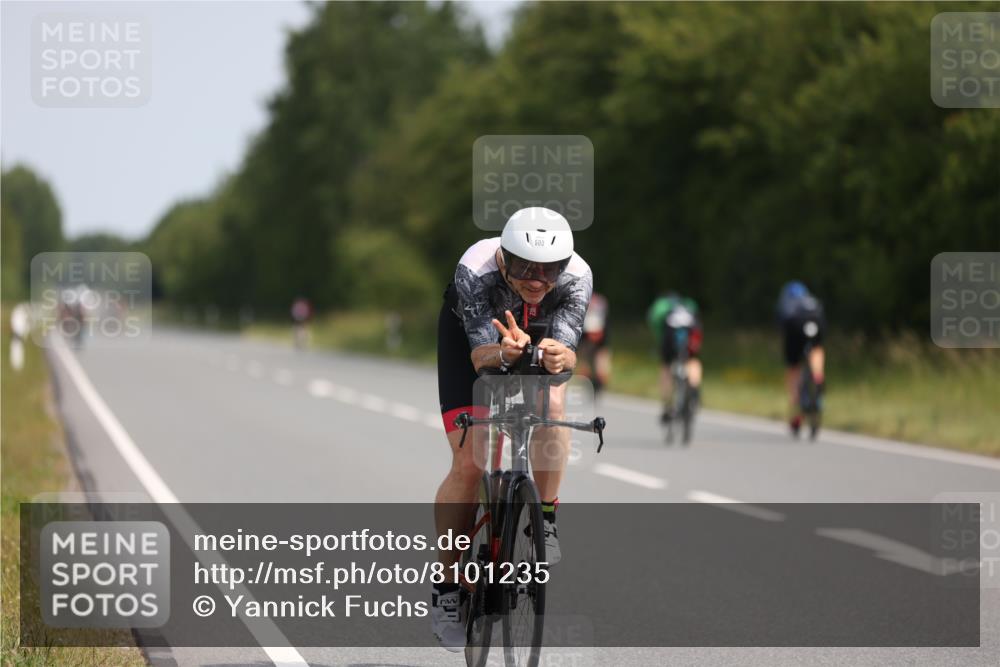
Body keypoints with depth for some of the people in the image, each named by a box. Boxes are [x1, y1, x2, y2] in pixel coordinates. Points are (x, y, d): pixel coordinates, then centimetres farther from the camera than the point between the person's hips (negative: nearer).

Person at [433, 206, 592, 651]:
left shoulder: (577, 277, -34)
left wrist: (559, 357, -65)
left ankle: (545, 522, -11)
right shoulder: (476, 272, -39)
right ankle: (445, 590, 1)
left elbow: (568, 350, -41)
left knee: (551, 404, -31)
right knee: (468, 464, -11)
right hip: (471, 331, -2)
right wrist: (503, 351, -65)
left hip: (540, 331, 2)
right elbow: (480, 355, -42)